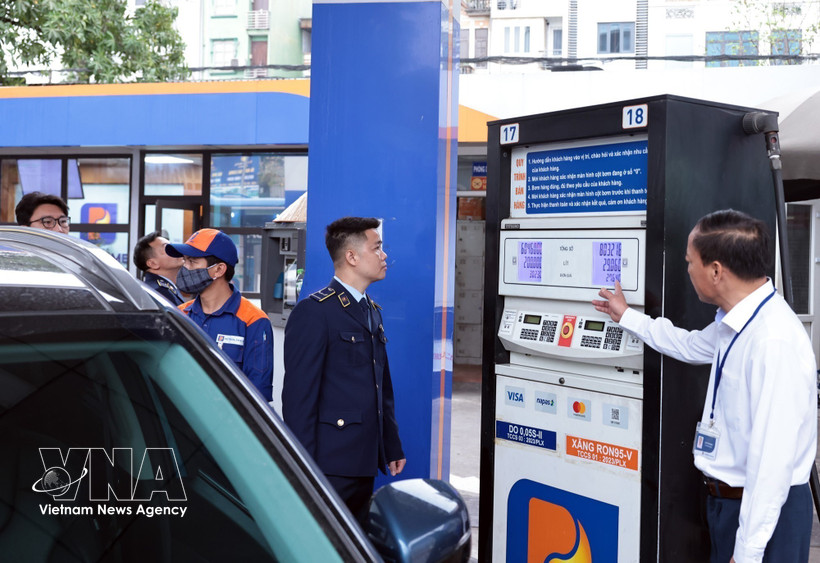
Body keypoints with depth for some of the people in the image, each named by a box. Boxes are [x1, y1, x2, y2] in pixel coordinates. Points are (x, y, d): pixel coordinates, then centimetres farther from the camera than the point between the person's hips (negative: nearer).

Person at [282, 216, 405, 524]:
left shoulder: (372, 311, 17)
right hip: (330, 464, -8)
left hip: (365, 463, 8)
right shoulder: (313, 311, -11)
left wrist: (392, 446, 20)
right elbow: (299, 394, -14)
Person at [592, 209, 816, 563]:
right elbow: (691, 346, 25)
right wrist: (626, 317, 32)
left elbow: (773, 460, -29)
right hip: (726, 497, 9)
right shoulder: (735, 321, 2)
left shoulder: (775, 341, -28)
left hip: (764, 510, -9)